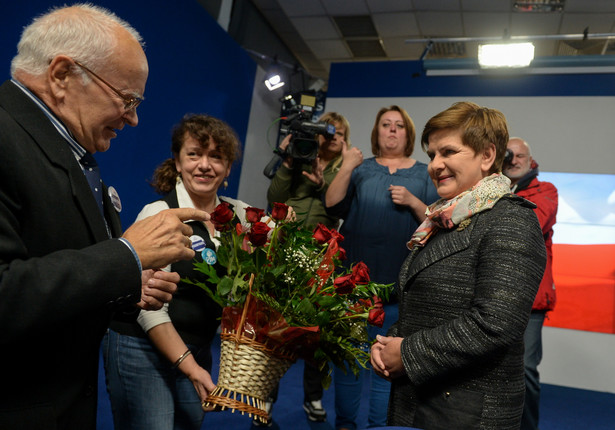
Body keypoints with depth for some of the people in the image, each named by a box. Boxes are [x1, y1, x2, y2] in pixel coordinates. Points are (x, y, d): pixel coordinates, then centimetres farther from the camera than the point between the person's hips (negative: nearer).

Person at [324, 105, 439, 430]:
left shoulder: (424, 174, 9)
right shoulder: (361, 168, 9)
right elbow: (332, 205, -5)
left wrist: (413, 202, -13)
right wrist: (346, 166, -14)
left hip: (398, 279, 0)